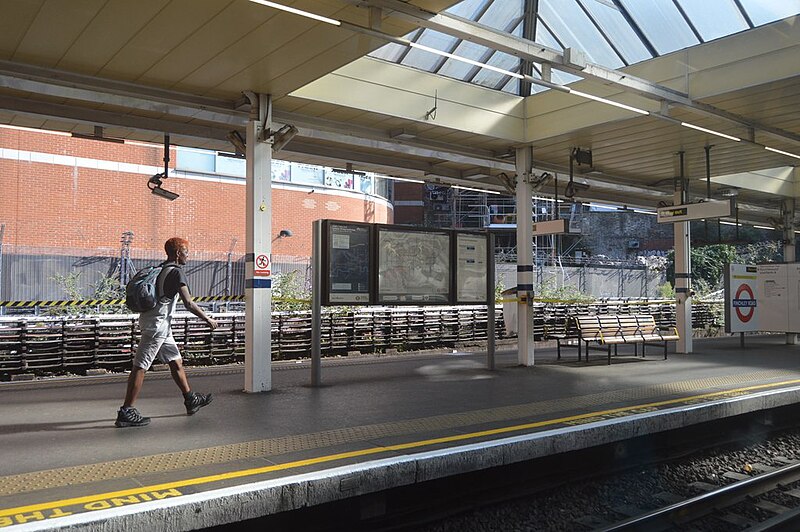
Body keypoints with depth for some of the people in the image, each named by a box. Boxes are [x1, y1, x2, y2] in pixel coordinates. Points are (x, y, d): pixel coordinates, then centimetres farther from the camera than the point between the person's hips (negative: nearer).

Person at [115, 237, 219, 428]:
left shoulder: (159, 269, 13)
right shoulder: (176, 272, -14)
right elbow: (189, 303, -18)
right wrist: (208, 319, -9)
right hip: (158, 324, -10)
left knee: (176, 361, 17)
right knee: (140, 367, -7)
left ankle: (190, 400, 27)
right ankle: (126, 412, -3)